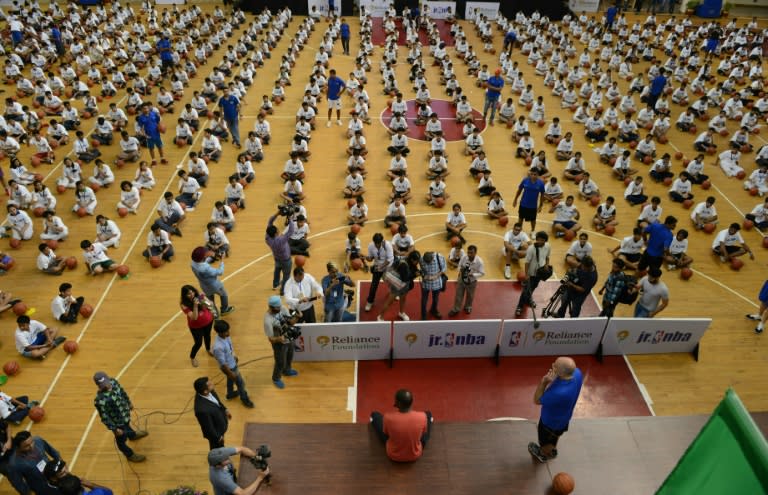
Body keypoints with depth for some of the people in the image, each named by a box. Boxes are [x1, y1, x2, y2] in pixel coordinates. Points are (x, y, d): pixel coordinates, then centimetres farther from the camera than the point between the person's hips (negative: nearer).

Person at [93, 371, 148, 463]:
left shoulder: (113, 382, -21)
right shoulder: (100, 401, -40)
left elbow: (122, 392, 0)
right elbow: (104, 417, -27)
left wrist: (129, 403, 15)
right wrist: (114, 429, -18)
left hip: (125, 414, 6)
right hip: (117, 423, -6)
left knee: (127, 425, 39)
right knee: (121, 439, 22)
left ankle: (132, 435, 72)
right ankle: (130, 455, 49)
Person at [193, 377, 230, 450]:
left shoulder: (209, 391, -25)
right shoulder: (202, 409, -46)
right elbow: (208, 428, -28)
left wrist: (225, 409, 10)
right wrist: (218, 437, -12)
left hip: (220, 423, 7)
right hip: (215, 431, -7)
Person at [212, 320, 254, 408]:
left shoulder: (225, 336, -18)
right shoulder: (218, 347, -42)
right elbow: (223, 363, -29)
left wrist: (234, 356, 20)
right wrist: (231, 373, -17)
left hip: (232, 363, 7)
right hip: (229, 367, -7)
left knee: (231, 379, 32)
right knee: (240, 382, 15)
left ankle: (230, 394, 58)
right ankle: (244, 398, 41)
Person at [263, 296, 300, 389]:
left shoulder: (283, 309, -16)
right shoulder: (268, 320, -34)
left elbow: (291, 322, -6)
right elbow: (271, 338, -26)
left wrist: (297, 317, -27)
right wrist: (279, 339, -47)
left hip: (289, 339, 6)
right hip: (279, 344, -6)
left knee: (289, 358, 29)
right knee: (280, 362, 13)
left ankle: (286, 371, 60)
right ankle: (276, 379, 43)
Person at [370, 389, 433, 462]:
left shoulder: (388, 418, -33)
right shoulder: (422, 417, -30)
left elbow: (385, 433, -10)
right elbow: (424, 433, -7)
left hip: (393, 456, 0)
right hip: (415, 455, 1)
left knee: (375, 414, 16)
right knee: (428, 414, 20)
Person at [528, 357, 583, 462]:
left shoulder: (559, 393, -50)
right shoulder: (576, 372, -28)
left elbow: (537, 400, -31)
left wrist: (544, 382, -40)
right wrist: (552, 380, -17)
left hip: (551, 421, -6)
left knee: (545, 440, 29)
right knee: (555, 435, 37)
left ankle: (544, 455, 60)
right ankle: (552, 450, 66)